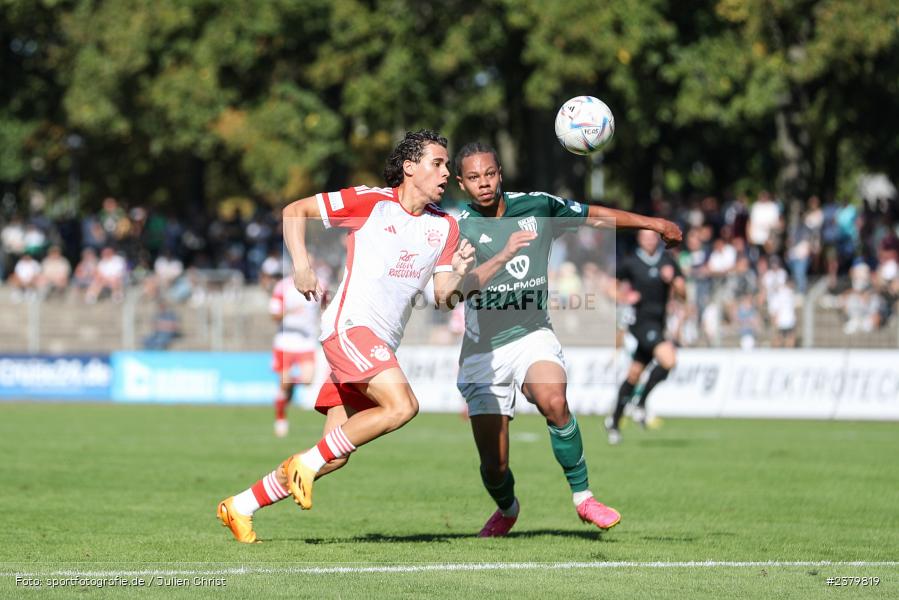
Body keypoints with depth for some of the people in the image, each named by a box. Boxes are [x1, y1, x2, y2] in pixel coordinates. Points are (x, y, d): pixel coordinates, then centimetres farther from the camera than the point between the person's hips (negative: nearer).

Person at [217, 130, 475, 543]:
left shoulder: (444, 226, 11)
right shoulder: (371, 202, -5)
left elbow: (442, 297, 8)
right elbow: (294, 211, 1)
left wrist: (458, 273, -12)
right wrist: (301, 265, -10)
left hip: (383, 344, 7)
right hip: (350, 325, -7)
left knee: (336, 456, 2)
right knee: (402, 405, -27)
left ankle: (240, 508, 14)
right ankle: (307, 462, -12)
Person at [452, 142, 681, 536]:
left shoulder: (535, 207, 1)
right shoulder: (458, 228, -8)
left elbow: (593, 215, 16)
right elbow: (459, 286, -24)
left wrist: (654, 223, 17)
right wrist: (503, 255, -38)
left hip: (531, 336, 1)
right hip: (482, 352, -1)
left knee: (553, 400, -33)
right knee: (493, 465, -2)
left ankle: (583, 497, -18)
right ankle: (507, 510, 35)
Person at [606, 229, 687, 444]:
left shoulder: (668, 262, 7)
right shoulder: (630, 263, -2)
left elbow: (682, 294, 5)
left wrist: (672, 279, -13)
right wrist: (623, 298, -9)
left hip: (658, 322, 5)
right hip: (641, 320, -5)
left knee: (634, 375, 11)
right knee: (669, 360, -25)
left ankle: (614, 420, 24)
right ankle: (641, 403, -9)